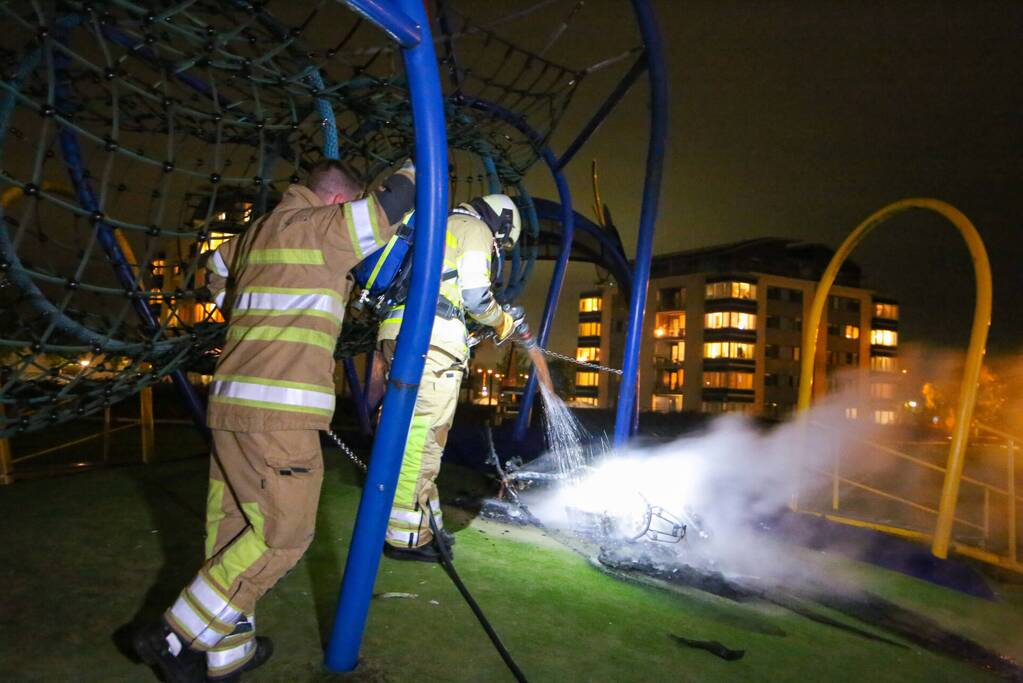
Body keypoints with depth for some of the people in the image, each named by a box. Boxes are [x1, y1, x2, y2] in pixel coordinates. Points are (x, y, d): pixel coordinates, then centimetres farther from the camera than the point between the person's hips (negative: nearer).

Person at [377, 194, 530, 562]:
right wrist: (504, 322, 12)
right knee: (423, 436, -9)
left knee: (419, 436, 14)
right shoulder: (475, 228, 6)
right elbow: (475, 294, -5)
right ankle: (406, 538, -6)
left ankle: (425, 520, 22)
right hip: (432, 340, -9)